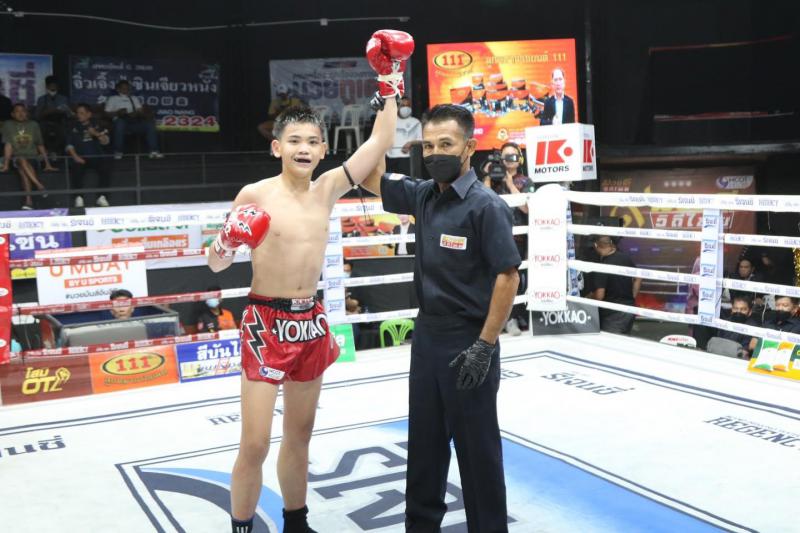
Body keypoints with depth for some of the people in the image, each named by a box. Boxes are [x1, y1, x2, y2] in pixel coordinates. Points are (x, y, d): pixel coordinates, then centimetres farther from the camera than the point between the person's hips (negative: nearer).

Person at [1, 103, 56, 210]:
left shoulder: (33, 125, 10)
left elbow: (40, 145, 12)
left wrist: (47, 164, 7)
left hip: (33, 157, 1)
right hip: (16, 158, -1)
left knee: (23, 170, -33)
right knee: (22, 161, -36)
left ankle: (28, 200, -40)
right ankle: (40, 187, -46)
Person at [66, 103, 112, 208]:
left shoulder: (96, 125, 10)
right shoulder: (74, 127, 9)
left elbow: (106, 142, 4)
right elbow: (69, 145, 4)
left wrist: (97, 134, -15)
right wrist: (75, 156, -14)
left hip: (97, 156, 0)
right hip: (81, 158, 0)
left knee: (105, 169, -29)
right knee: (76, 170, -31)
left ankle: (101, 197, -23)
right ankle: (79, 198, -26)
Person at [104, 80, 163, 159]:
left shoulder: (135, 98, 31)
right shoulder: (113, 99, 20)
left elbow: (141, 111, 18)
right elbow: (107, 113, 9)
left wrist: (136, 113, -6)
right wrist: (117, 113, -11)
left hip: (135, 122, 3)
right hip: (122, 121, -3)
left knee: (150, 122, -26)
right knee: (120, 122, -40)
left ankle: (153, 151, -33)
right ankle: (118, 152, -36)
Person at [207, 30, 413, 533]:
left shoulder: (327, 190, 1)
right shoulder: (255, 195, -9)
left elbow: (379, 142, 1)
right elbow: (216, 265, -3)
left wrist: (390, 82, -1)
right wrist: (230, 241, -25)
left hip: (311, 323, 5)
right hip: (267, 323, -4)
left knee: (299, 436, 16)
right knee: (255, 444, -4)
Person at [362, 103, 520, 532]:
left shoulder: (486, 206, -16)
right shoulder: (423, 195, 4)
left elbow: (508, 277, -18)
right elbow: (372, 179, 17)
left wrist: (485, 346, -19)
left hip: (467, 343, -7)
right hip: (426, 336, 7)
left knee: (476, 447, 6)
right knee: (425, 439, 18)